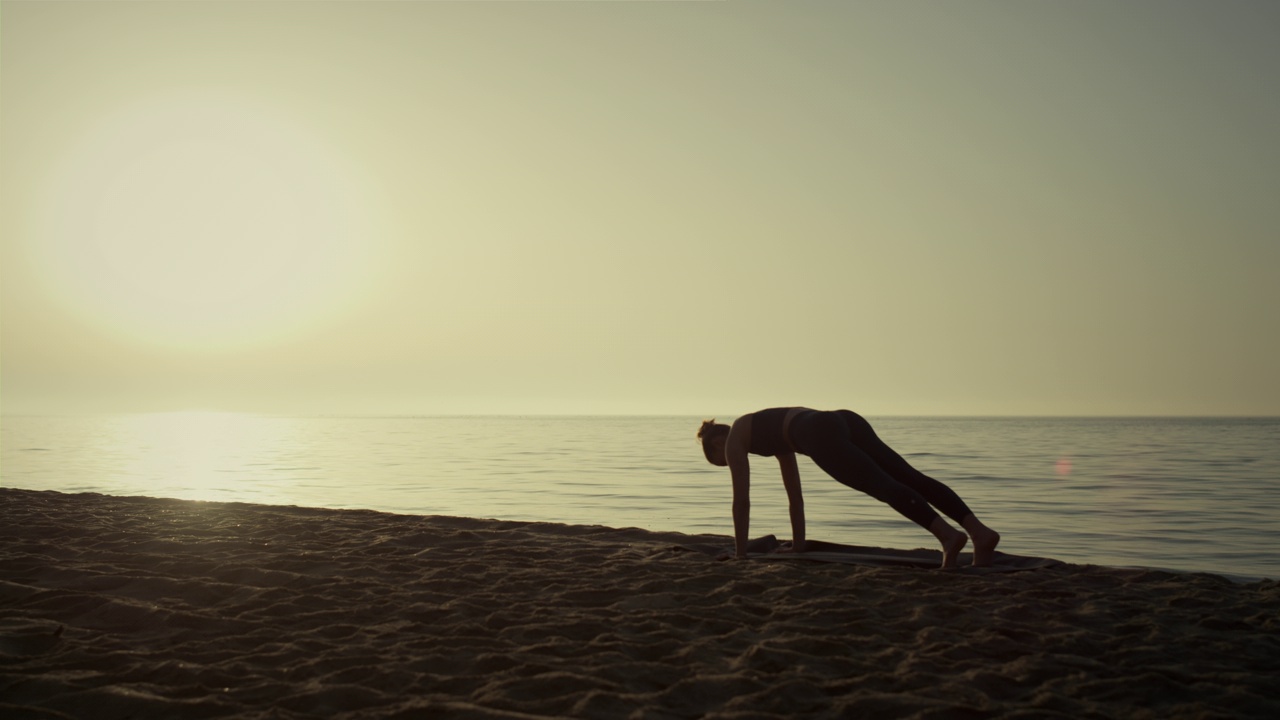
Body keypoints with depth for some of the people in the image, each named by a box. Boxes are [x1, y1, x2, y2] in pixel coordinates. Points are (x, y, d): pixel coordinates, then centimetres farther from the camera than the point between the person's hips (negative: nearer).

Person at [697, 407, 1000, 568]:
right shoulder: (773, 435, 42)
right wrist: (798, 547, 47)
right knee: (912, 478, -9)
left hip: (820, 433, -7)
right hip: (846, 421, 7)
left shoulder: (734, 438, 23)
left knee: (885, 486, -23)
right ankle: (980, 530, -23)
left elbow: (742, 501, 20)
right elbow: (795, 495, 45)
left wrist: (740, 554, 27)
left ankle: (948, 534, -42)